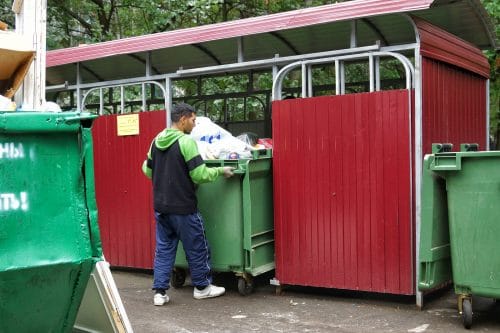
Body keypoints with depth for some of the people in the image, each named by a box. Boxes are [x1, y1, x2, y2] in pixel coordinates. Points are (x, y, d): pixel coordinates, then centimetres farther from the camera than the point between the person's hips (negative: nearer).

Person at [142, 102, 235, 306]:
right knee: (196, 248, 9)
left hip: (160, 206, 7)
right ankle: (202, 287, 22)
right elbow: (200, 174, -19)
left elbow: (147, 170, 16)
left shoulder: (157, 141, 6)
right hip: (183, 207, -7)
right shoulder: (186, 141, -16)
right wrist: (221, 171, -5)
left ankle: (159, 291, 10)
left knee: (163, 248, 12)